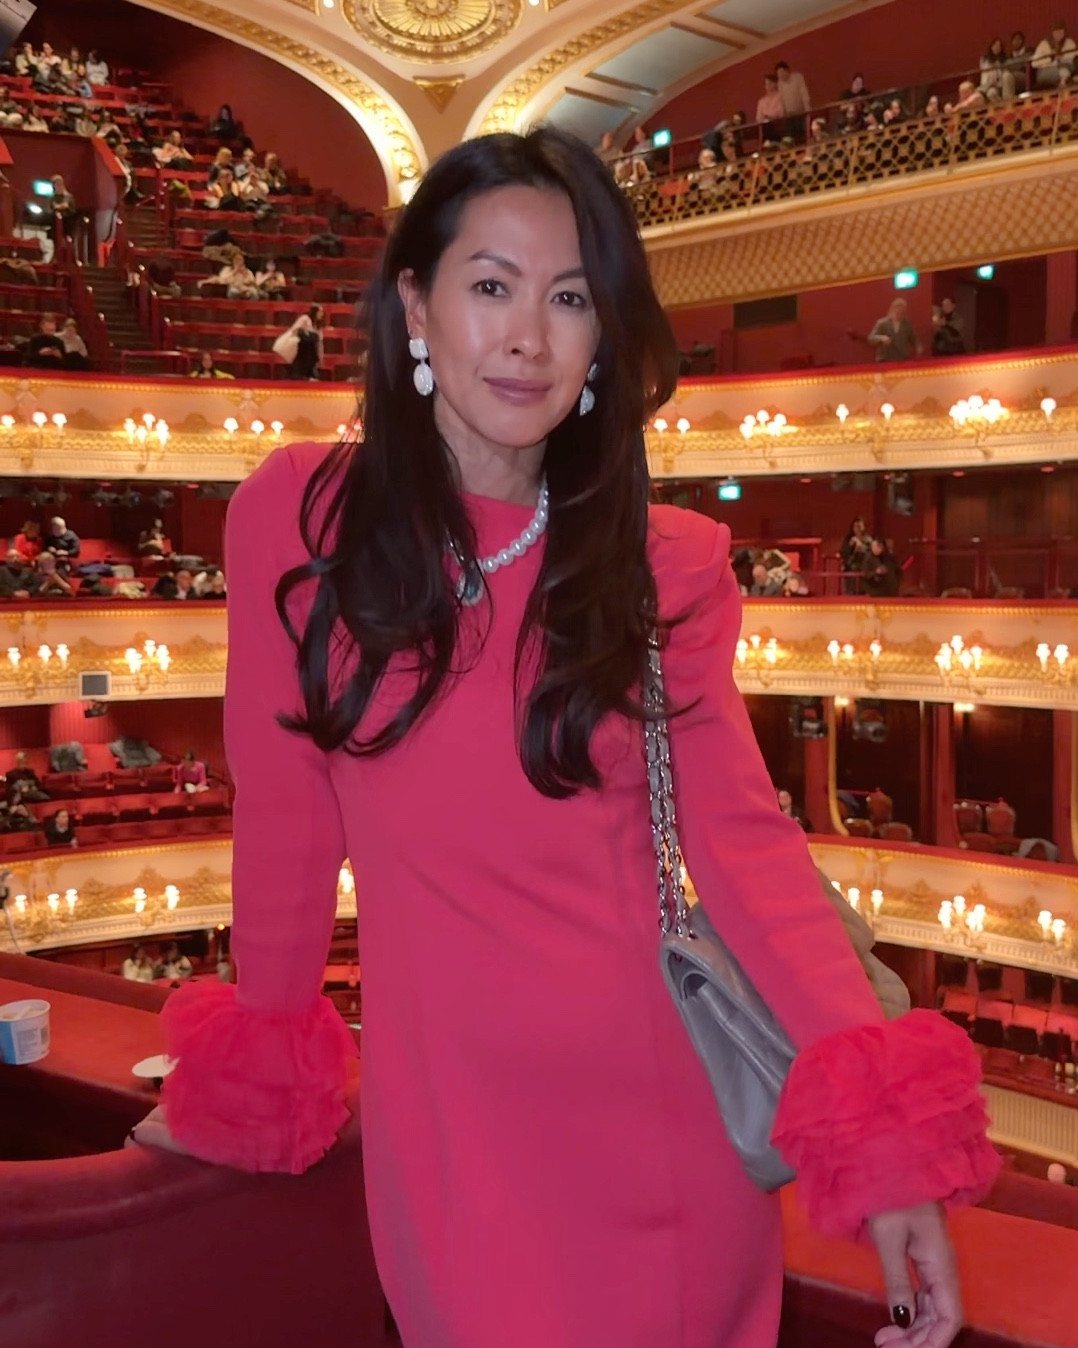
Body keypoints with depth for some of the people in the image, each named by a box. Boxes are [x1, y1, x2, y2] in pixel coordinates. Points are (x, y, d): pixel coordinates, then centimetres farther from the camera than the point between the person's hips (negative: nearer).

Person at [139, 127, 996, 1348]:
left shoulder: (668, 563, 0)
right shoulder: (298, 516, -4)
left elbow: (741, 836, -9)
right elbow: (284, 819, -1)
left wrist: (887, 1128, -20)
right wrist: (250, 1086, 6)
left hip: (664, 1117, 2)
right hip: (442, 1119, -1)